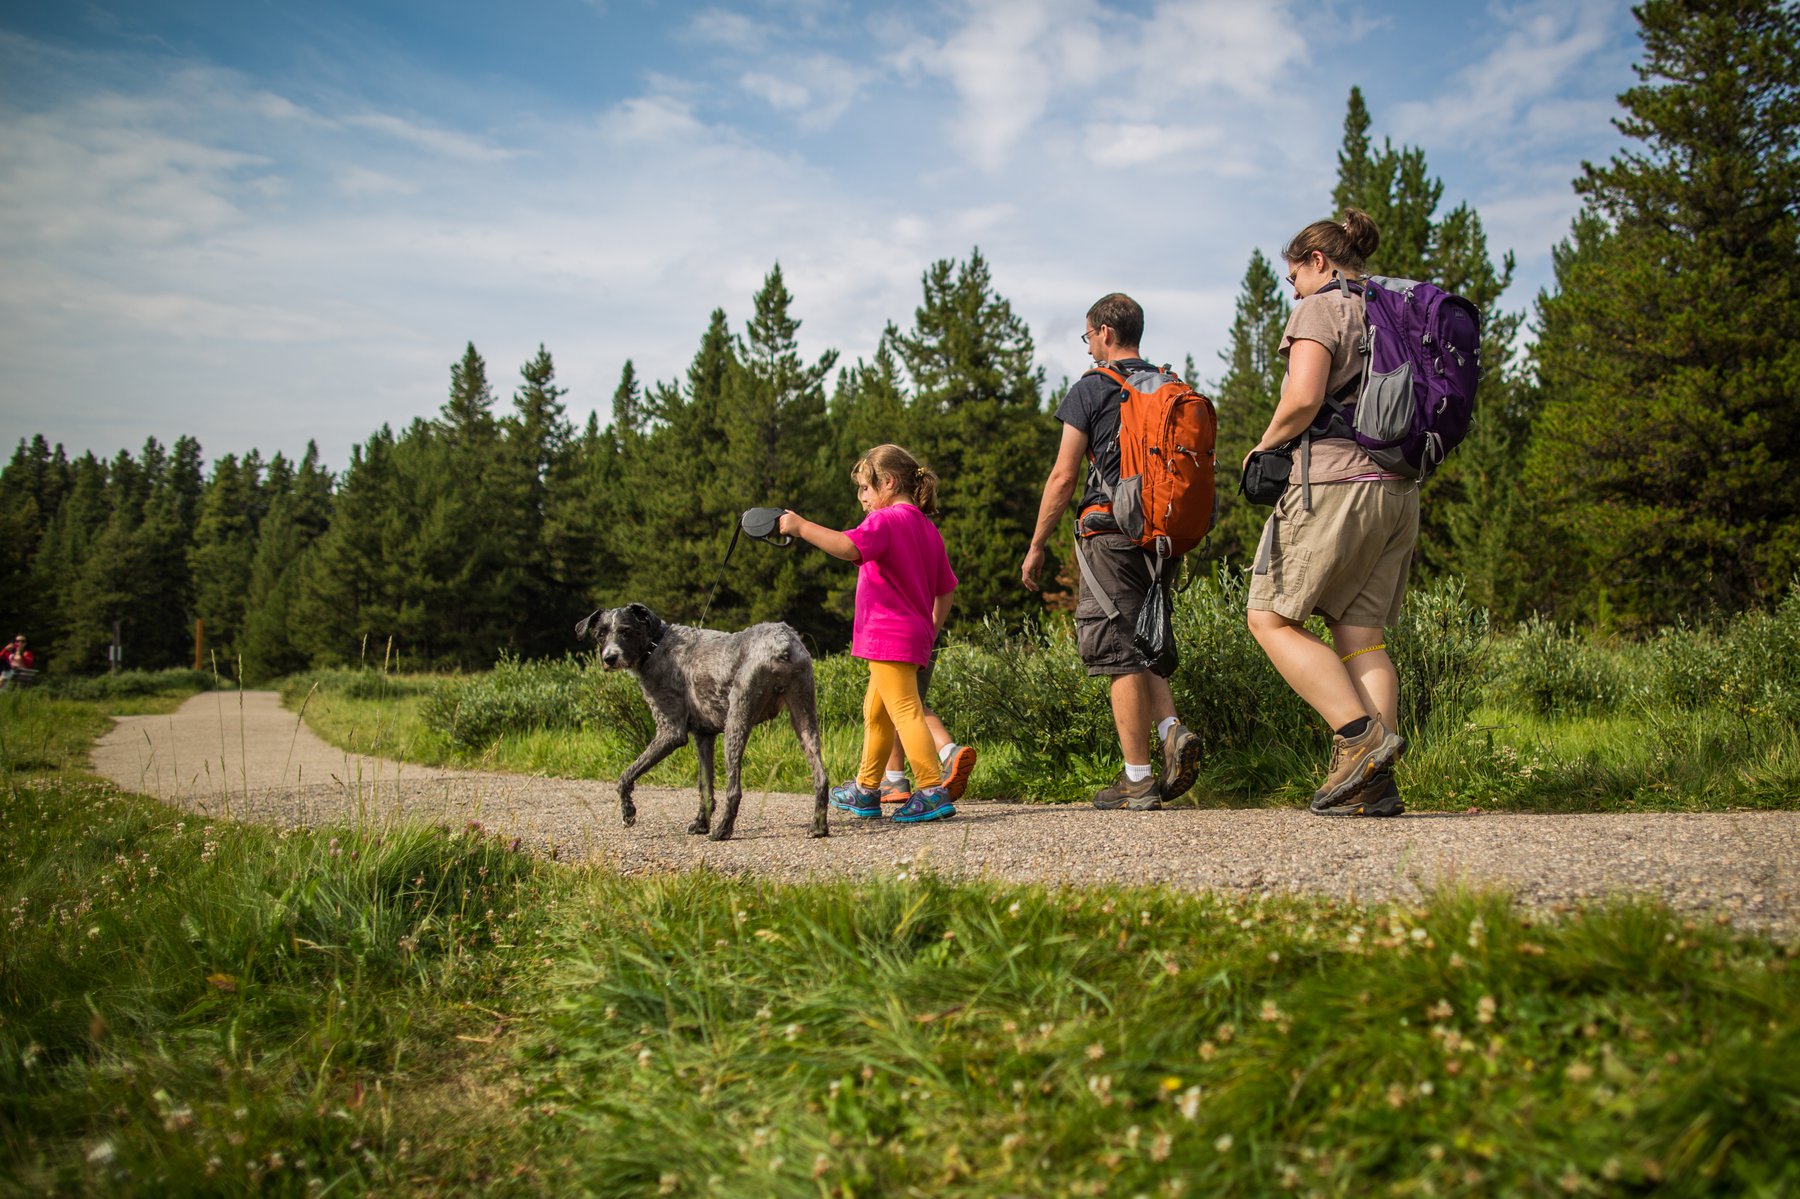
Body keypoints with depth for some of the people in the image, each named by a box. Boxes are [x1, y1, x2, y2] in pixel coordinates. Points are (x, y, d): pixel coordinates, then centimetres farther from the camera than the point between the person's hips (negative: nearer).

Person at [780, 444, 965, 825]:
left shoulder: (886, 521, -12)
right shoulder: (927, 528, 17)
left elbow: (847, 547, -30)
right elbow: (946, 590, 20)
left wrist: (800, 526, -20)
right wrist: (930, 633, 27)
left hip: (889, 637, -10)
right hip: (913, 637, 10)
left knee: (905, 711, -12)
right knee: (875, 712, 21)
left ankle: (933, 793, -17)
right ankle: (865, 792, 31)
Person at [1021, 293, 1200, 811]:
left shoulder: (1091, 389, -4)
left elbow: (1062, 477, -7)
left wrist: (1036, 547, 1)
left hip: (1110, 533, -6)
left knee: (1120, 655, -3)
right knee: (1141, 645, 18)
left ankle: (1137, 780, -2)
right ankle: (1173, 731, -4)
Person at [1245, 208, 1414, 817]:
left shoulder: (1320, 309, -4)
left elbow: (1303, 399, -18)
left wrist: (1265, 444, -2)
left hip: (1334, 482, -8)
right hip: (1399, 489, 8)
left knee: (1271, 619, -1)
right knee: (1361, 633, 5)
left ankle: (1361, 734, -13)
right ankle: (1374, 782, -1)